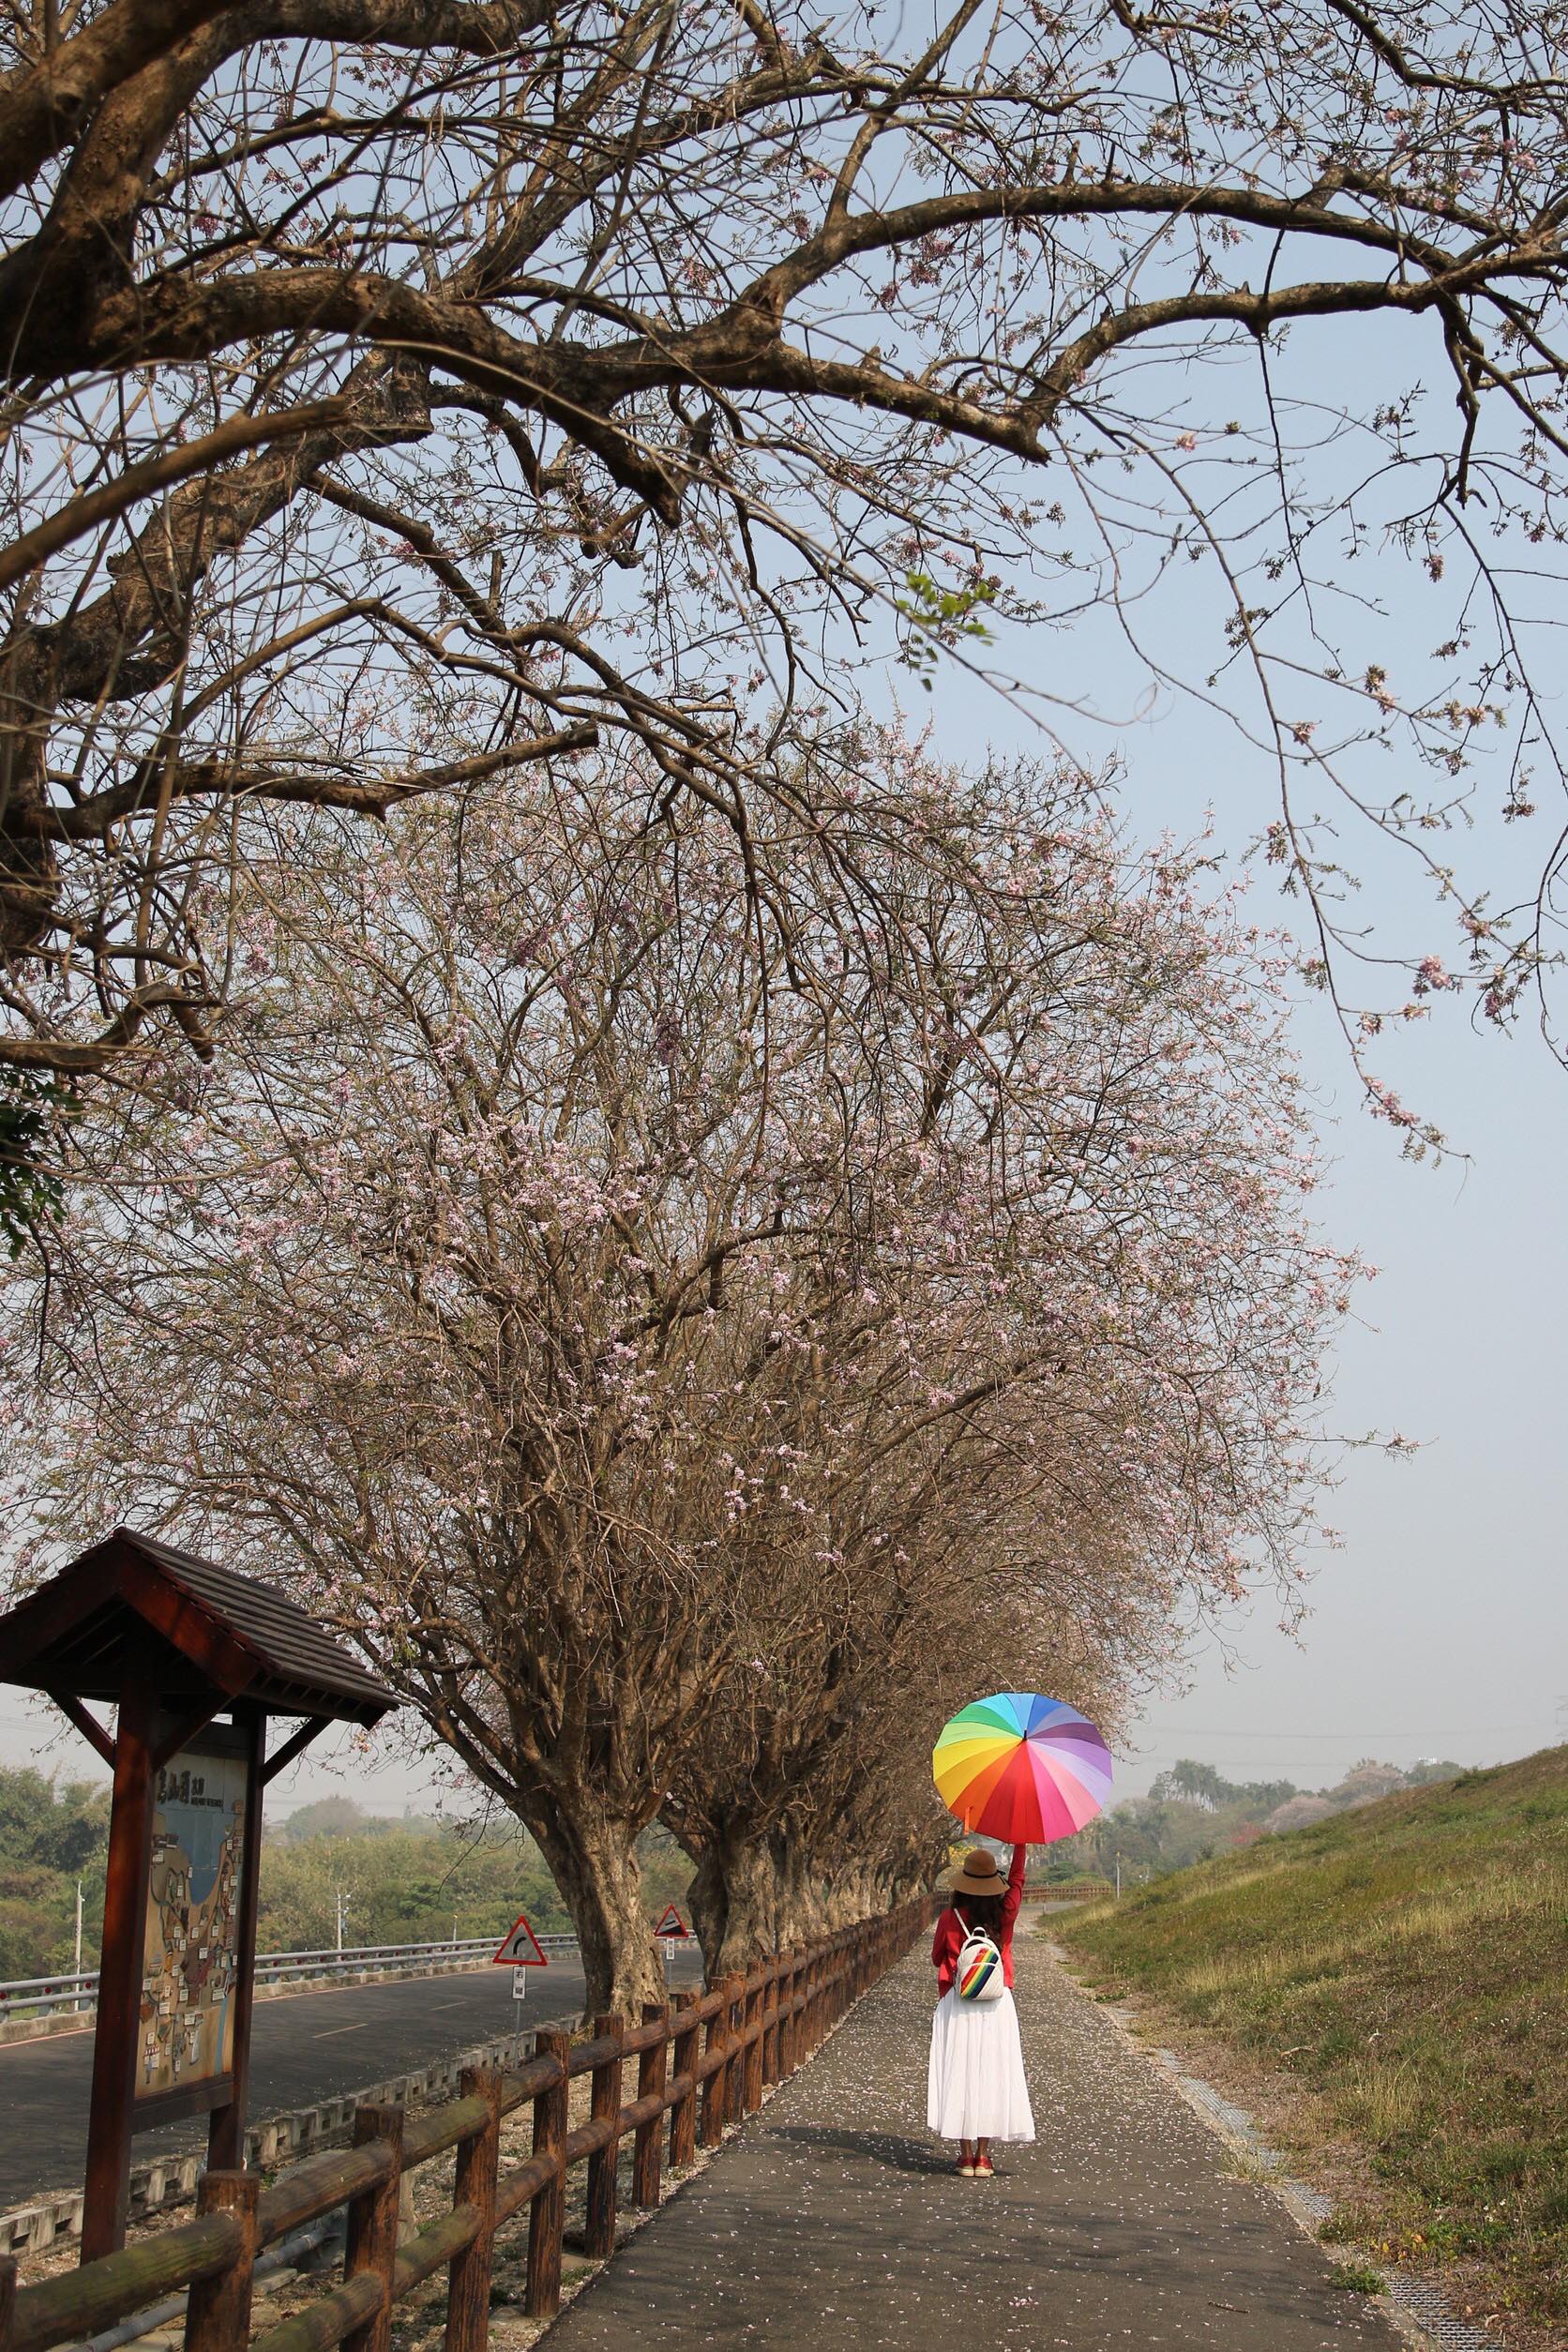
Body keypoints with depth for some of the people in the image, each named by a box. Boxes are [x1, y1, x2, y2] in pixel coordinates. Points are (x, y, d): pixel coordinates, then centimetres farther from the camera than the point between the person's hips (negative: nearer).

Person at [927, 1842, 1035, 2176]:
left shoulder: (950, 1919, -6)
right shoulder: (1004, 1914, -2)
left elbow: (937, 1958, 8)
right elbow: (1016, 1880, 13)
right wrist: (1020, 1844, 20)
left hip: (957, 2006, -1)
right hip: (997, 2004, 1)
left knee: (959, 2072, 3)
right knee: (991, 2073, 6)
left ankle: (966, 2154, 2)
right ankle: (983, 2154, 6)